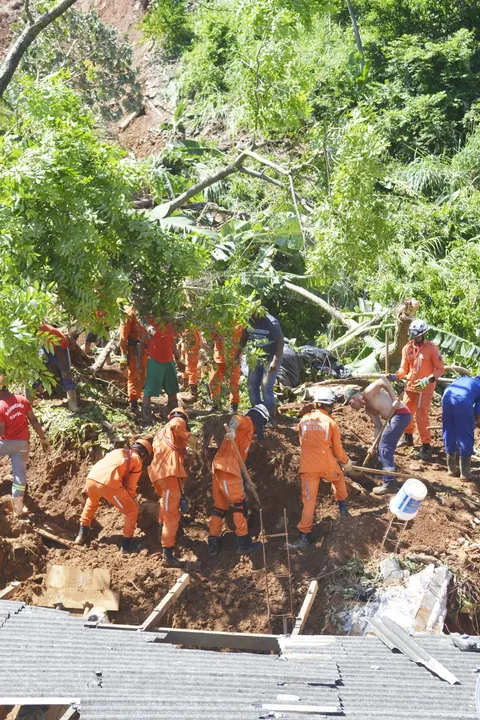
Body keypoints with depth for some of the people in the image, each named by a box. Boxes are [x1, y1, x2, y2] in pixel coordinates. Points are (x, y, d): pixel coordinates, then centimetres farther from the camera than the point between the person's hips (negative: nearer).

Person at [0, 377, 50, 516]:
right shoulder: (22, 399, -4)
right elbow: (34, 421, -1)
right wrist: (43, 438, 5)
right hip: (22, 443, 4)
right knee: (19, 472, 7)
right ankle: (18, 508, 10)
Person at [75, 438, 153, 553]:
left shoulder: (117, 451, 33)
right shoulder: (137, 461, 17)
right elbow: (130, 486, 13)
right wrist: (133, 499, 33)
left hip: (91, 478, 6)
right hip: (108, 484, -6)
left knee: (91, 501, 41)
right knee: (132, 511, 14)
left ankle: (82, 533, 44)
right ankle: (126, 545, 12)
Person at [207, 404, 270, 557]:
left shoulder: (246, 432, 29)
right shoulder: (247, 422, 3)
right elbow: (236, 419, -22)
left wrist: (245, 479, 24)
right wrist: (231, 429, -44)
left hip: (219, 469, 10)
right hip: (227, 467, -10)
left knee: (220, 507, 11)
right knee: (240, 503, -7)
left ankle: (213, 544, 11)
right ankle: (243, 543, -7)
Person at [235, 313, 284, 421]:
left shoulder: (271, 323, -19)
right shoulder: (248, 321, -3)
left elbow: (280, 341, -19)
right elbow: (244, 338, 10)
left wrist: (276, 361, -26)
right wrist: (237, 354, 5)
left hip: (271, 358, -6)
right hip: (256, 358, 6)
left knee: (266, 388, -13)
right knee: (251, 386, 7)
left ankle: (270, 418, -4)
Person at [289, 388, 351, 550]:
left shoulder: (304, 420, 3)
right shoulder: (331, 423, -4)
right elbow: (338, 450, 3)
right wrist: (346, 462, 23)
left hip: (308, 468, 1)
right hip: (327, 465, -1)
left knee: (309, 500, 2)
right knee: (339, 478, 32)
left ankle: (304, 536, -3)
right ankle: (343, 509, 43)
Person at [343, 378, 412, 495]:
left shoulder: (367, 393, -8)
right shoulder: (367, 409, 18)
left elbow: (382, 380, -21)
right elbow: (378, 426, 16)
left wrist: (394, 399, -25)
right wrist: (374, 445, 8)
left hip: (401, 414, -10)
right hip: (395, 417, 10)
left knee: (385, 447, -10)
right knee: (382, 447, 18)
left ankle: (389, 484, -7)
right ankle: (386, 477, 31)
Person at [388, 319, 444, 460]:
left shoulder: (432, 348, -12)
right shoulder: (407, 349, 2)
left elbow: (440, 369, -9)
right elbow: (404, 368, 5)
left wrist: (428, 380, -24)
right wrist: (395, 376, -15)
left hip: (425, 388, -5)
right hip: (411, 386, 6)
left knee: (421, 416, -11)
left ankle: (426, 446, -3)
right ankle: (408, 437, 39)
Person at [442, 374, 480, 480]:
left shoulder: (463, 379, 39)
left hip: (447, 396, 4)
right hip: (462, 399, -4)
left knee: (449, 434, 18)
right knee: (465, 437, 7)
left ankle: (452, 468, 27)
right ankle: (465, 473, 10)